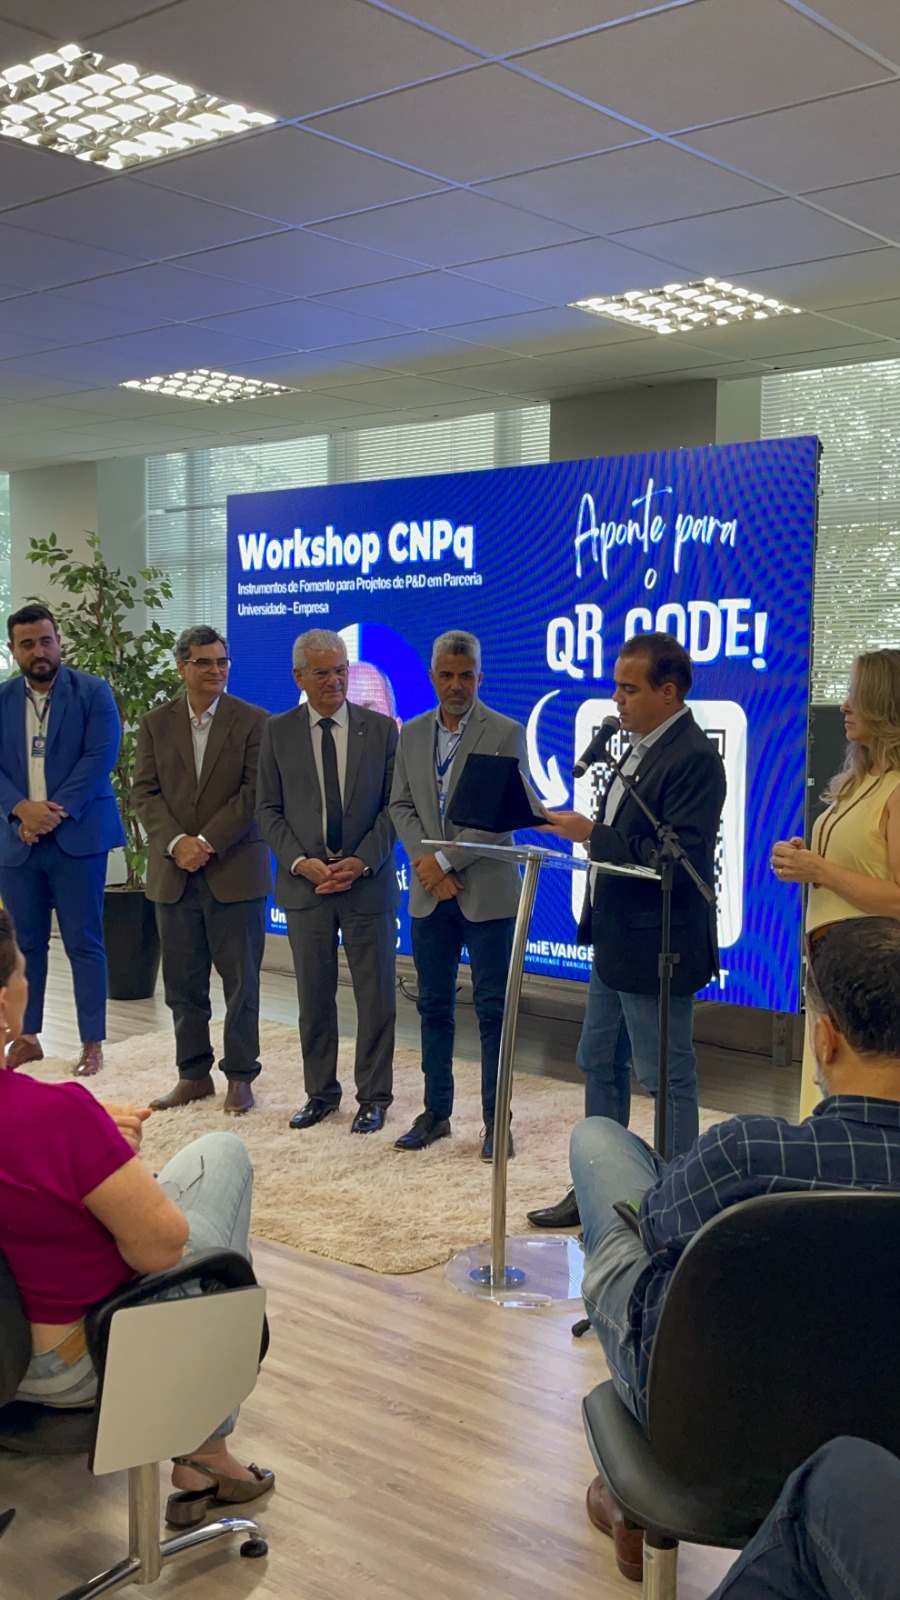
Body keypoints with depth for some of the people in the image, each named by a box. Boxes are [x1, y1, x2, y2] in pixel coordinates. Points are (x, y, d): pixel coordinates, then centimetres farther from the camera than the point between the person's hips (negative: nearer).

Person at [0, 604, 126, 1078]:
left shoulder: (92, 691, 0)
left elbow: (100, 756, -9)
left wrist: (56, 811, -15)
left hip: (77, 836, -3)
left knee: (84, 944, 0)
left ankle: (92, 1042, 6)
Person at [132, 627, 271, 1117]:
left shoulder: (253, 721, 0)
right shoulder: (155, 724, 8)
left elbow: (254, 793, -7)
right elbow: (145, 792, 3)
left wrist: (206, 842, -14)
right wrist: (176, 843, -12)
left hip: (236, 871, -3)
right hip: (172, 873, 3)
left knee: (240, 980, 3)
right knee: (182, 982, 8)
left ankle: (240, 1076, 14)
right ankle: (193, 1074, 20)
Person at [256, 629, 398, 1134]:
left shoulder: (381, 728, 1)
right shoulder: (278, 732, 3)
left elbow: (393, 806, 0)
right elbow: (269, 810, 3)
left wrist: (362, 861, -12)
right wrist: (301, 862, -10)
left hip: (368, 881, -1)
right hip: (305, 881, 1)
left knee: (376, 996, 4)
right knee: (314, 997, 10)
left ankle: (374, 1097, 17)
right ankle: (321, 1093, 23)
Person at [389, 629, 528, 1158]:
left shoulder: (506, 733, -5)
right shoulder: (412, 734, 10)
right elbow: (402, 805, 8)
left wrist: (446, 860, -14)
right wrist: (426, 861, -9)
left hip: (487, 892, -4)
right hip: (430, 894, 5)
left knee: (493, 1010, 2)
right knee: (434, 1006, 11)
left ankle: (496, 1121, 11)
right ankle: (436, 1112, 23)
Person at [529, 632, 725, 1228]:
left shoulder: (694, 759, -19)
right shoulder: (641, 746, 11)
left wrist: (592, 835, -24)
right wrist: (586, 831, -1)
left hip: (657, 949, -10)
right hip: (616, 943, 10)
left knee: (668, 1081, 3)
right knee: (600, 1066, 19)